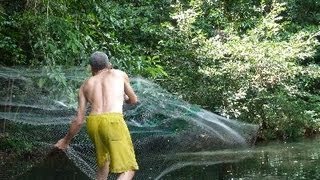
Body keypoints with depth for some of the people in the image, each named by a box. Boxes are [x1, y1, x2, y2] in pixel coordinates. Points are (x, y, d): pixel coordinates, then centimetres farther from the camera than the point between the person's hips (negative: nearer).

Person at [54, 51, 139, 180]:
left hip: (93, 122, 4)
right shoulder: (120, 74, 21)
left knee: (103, 161, 29)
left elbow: (79, 120, 18)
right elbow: (133, 100, 32)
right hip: (113, 120, -4)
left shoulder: (85, 85, 23)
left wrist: (66, 140, 32)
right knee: (128, 169, -5)